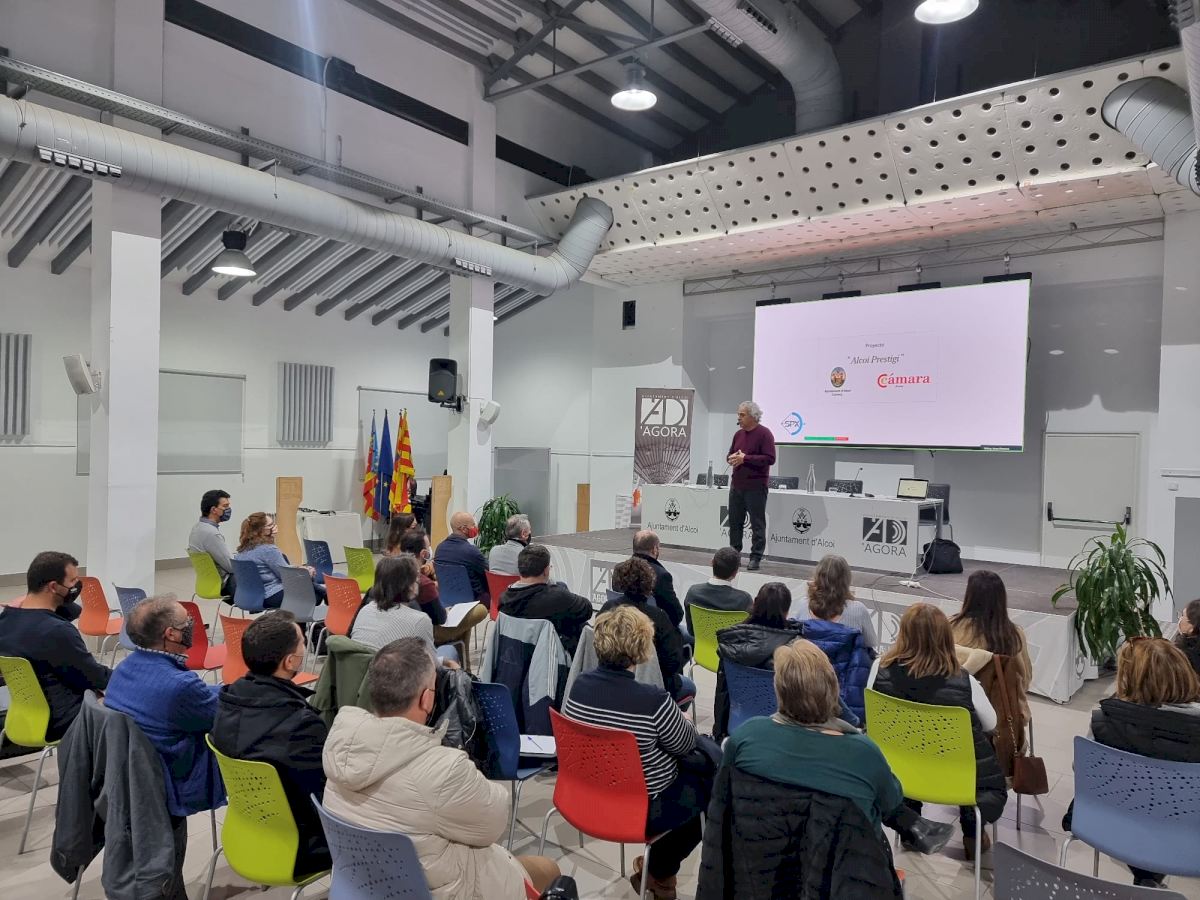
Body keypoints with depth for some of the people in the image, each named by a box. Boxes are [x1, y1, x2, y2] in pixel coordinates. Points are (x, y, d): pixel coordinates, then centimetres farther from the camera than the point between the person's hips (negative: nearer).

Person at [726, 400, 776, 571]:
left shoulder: (764, 434, -8)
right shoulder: (738, 434, 13)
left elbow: (770, 459, -16)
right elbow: (730, 455, 21)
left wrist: (745, 458, -18)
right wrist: (732, 458, -3)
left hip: (755, 487, -7)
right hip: (736, 485, 7)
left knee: (757, 524, 0)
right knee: (734, 521, 11)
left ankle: (756, 557, 5)